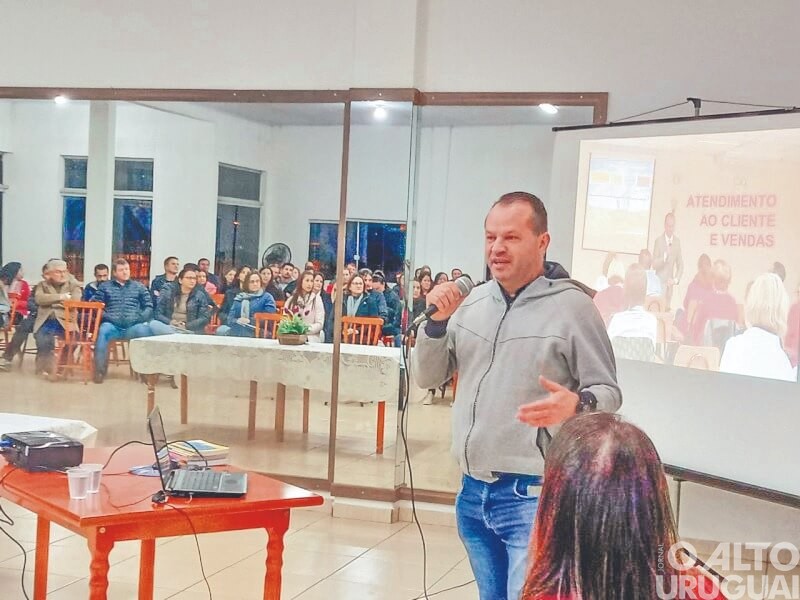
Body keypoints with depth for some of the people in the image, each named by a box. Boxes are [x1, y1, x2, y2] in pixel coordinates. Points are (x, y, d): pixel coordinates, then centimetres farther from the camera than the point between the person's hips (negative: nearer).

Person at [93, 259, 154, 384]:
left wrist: (140, 318, -5)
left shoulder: (139, 287, 20)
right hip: (112, 325, 0)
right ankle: (100, 370, -30)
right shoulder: (105, 287, 18)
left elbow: (149, 306, 14)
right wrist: (108, 317, -8)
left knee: (145, 330, -34)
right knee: (103, 330, -36)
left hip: (133, 326, 0)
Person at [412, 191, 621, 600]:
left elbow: (608, 393, -7)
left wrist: (575, 405, -30)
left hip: (533, 493, -6)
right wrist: (438, 321, -8)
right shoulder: (471, 302, 5)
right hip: (473, 490, 6)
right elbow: (427, 378, 9)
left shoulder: (572, 305, -10)